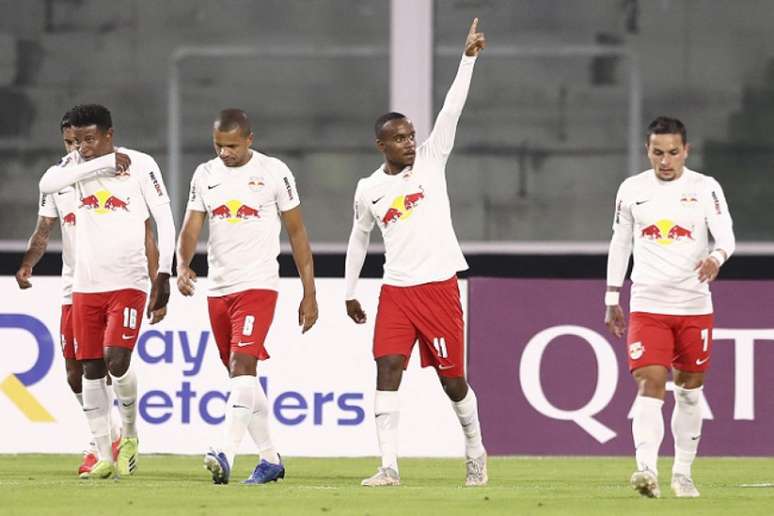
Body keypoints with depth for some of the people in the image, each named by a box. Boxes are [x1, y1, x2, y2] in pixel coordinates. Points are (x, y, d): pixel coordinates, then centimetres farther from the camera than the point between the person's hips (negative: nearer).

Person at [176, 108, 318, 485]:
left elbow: (297, 233, 1)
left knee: (242, 365, -20)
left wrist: (309, 294, 0)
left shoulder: (273, 172, -3)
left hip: (258, 284, -6)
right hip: (217, 288, 6)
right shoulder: (204, 175, 9)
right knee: (242, 374, 11)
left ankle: (226, 456, -30)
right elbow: (190, 229, 5)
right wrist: (182, 265, -17)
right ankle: (270, 458, 22)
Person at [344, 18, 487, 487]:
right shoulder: (369, 189, 7)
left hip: (439, 286, -2)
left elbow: (451, 110, -8)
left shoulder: (431, 160, 1)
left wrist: (469, 59, -16)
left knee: (452, 378, 3)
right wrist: (350, 291, 22)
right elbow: (359, 237, 20)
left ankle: (476, 451, 26)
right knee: (388, 369, -11)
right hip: (396, 290, 2)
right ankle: (389, 466, -13)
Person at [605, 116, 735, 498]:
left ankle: (683, 473, 22)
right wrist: (612, 300, 13)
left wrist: (716, 257, -36)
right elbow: (619, 244, 13)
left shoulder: (705, 188, -1)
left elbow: (726, 236, -12)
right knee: (650, 384, -15)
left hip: (694, 307, 1)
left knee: (689, 390, 9)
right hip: (647, 305, -1)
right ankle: (647, 470, -27)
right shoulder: (631, 190, 4)